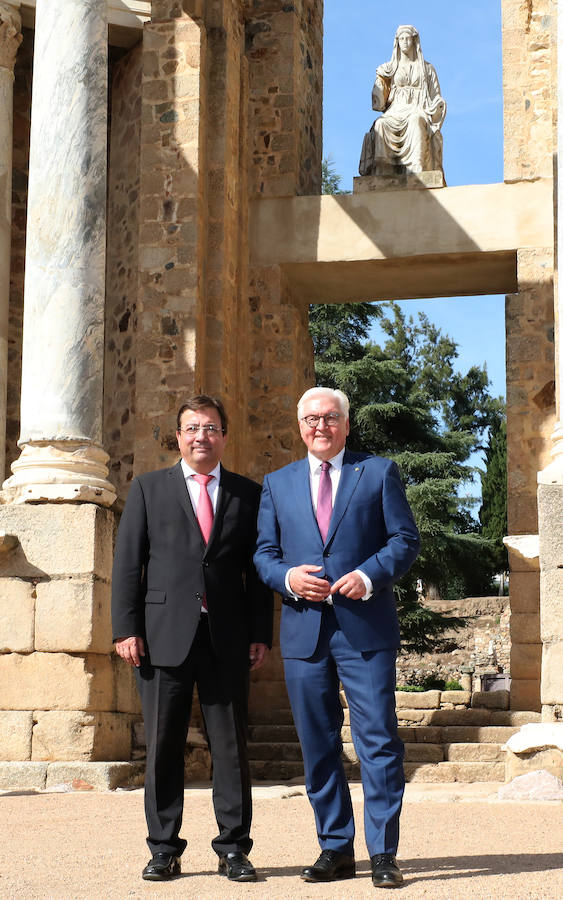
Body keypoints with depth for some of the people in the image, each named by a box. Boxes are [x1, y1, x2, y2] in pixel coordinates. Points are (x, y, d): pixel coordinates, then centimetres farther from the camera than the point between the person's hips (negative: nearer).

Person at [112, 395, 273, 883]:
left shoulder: (248, 494, 11)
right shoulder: (148, 488, 10)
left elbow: (258, 568, 9)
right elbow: (128, 563, 5)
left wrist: (261, 634, 1)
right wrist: (126, 628, -4)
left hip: (227, 639, 1)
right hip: (164, 635, 0)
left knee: (232, 745, 3)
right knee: (163, 745, 3)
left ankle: (233, 848, 11)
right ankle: (164, 850, 12)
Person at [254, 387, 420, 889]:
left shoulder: (379, 473, 8)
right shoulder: (278, 484, 16)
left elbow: (406, 538, 3)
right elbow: (263, 552, 13)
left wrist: (370, 576, -14)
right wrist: (287, 577, -9)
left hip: (366, 627, -3)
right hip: (304, 630, 3)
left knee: (378, 739, -5)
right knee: (318, 744, 7)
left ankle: (383, 853, 1)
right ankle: (336, 849, 17)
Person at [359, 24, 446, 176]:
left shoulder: (427, 69, 19)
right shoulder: (390, 68, 20)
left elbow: (435, 96, 16)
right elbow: (379, 101, 14)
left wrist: (438, 105, -7)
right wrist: (380, 79, -1)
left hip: (418, 111, -1)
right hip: (395, 112, 1)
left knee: (416, 120, -41)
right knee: (381, 124, -36)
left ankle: (417, 172, -53)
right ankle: (381, 171, -47)